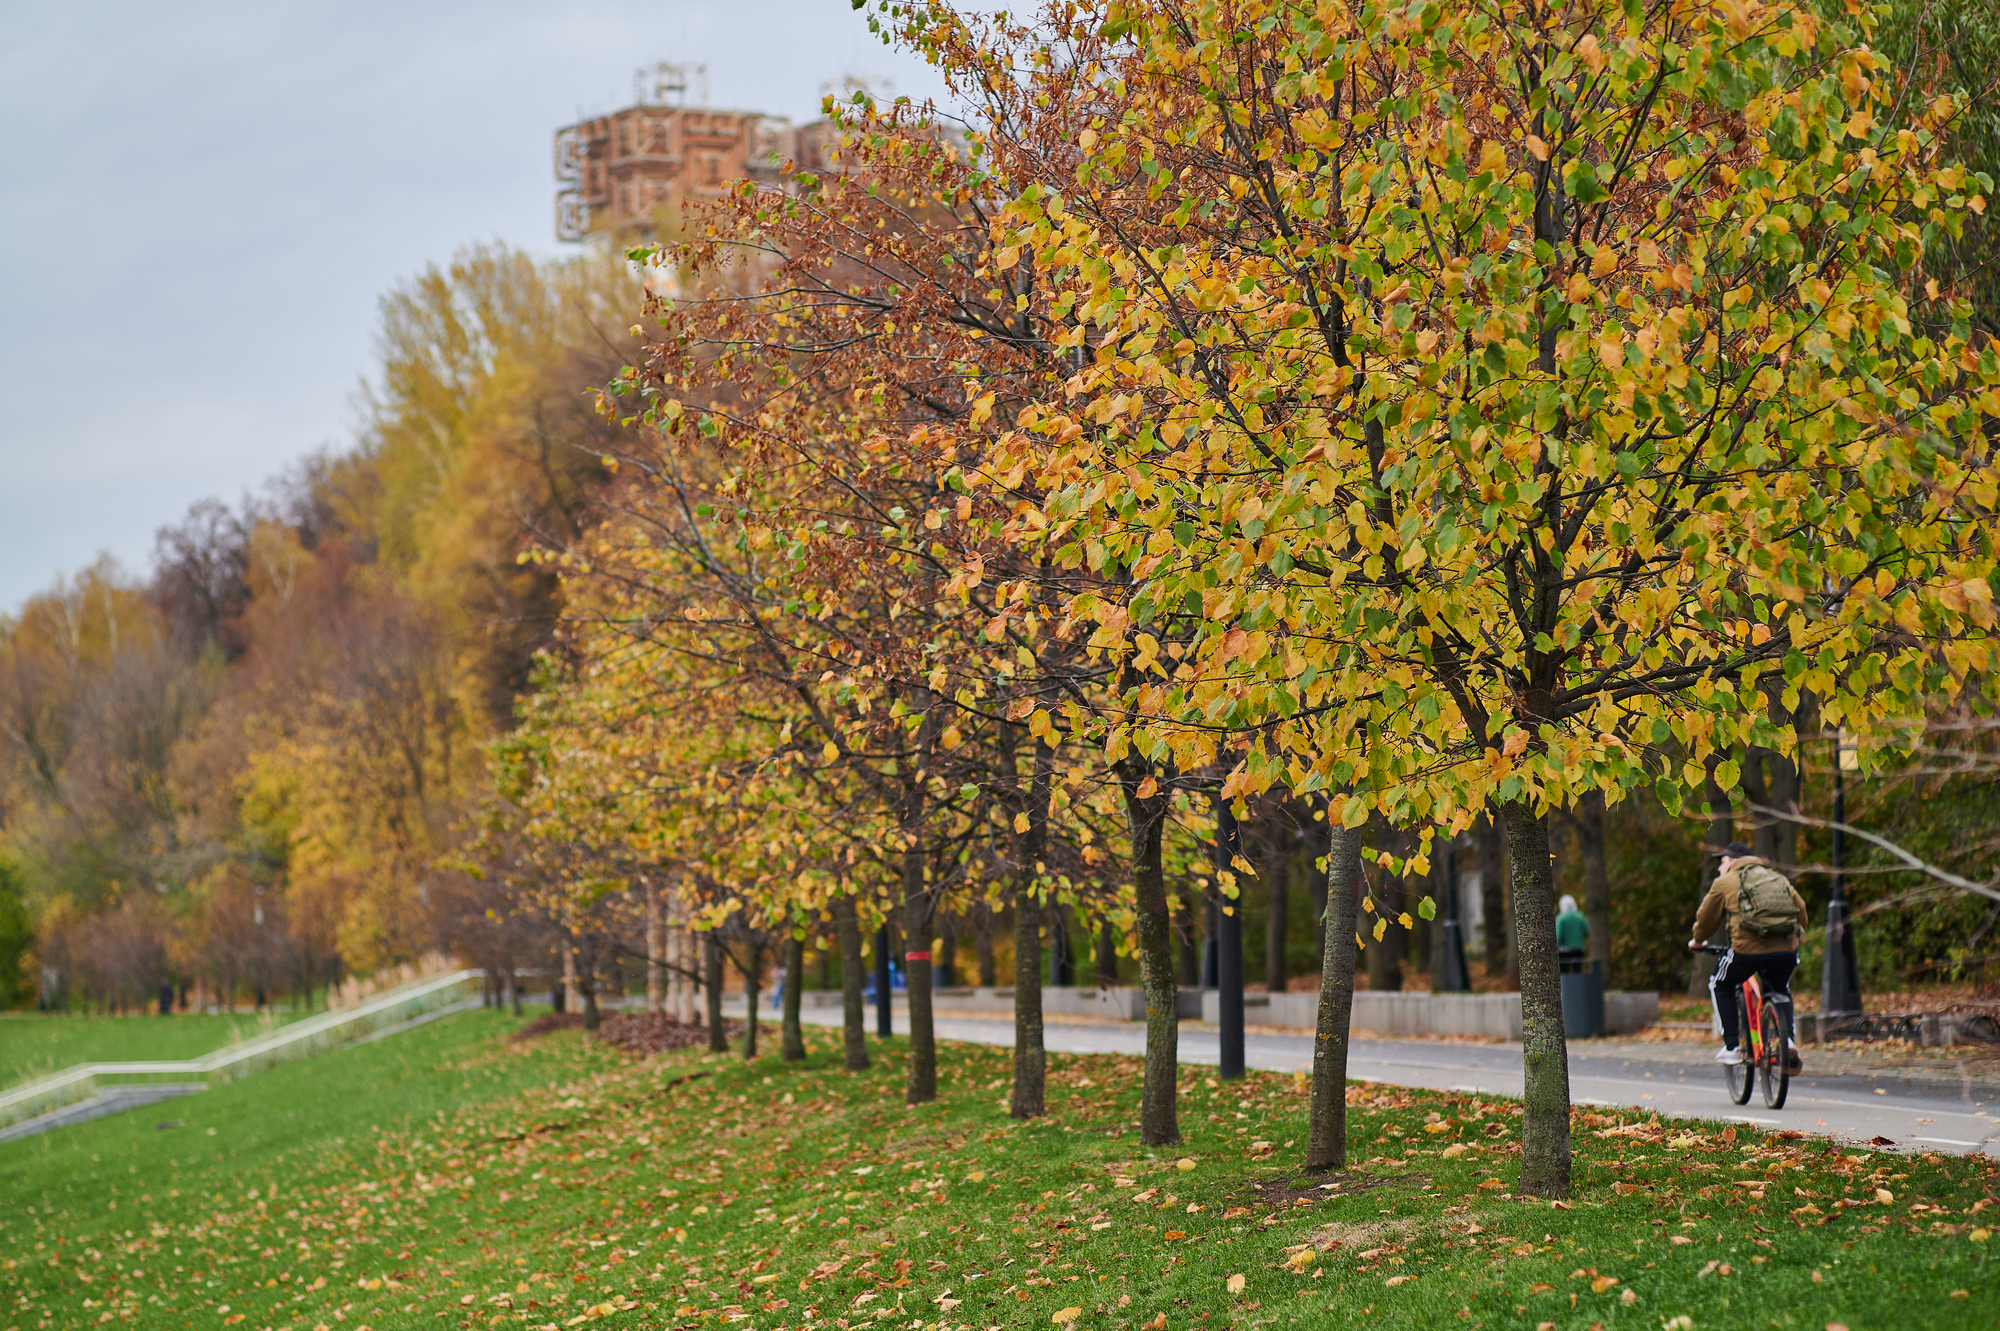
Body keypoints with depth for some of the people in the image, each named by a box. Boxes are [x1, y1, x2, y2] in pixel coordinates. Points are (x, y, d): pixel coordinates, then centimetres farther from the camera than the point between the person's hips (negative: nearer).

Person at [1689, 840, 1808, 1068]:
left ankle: (1731, 1046, 14)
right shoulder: (1779, 878, 24)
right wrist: (1797, 936, 45)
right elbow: (1801, 909, 27)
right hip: (1787, 949, 4)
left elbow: (1706, 918, 19)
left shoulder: (1725, 883, 12)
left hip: (1748, 948, -4)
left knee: (1720, 985, 23)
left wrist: (1697, 940, 39)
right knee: (1780, 992, 32)